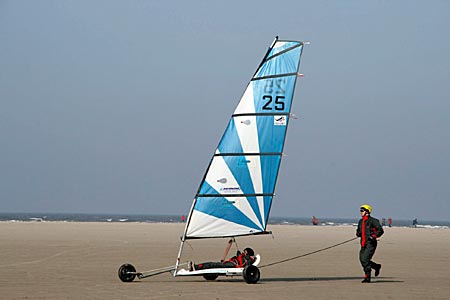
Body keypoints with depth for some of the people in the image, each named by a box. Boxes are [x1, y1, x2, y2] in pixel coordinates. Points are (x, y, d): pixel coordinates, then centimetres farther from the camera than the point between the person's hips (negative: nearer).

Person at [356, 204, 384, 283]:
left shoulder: (373, 221, -9)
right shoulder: (361, 221, 15)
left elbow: (381, 231, -11)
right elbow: (358, 231, 29)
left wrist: (373, 236, -23)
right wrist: (358, 233, 5)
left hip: (370, 244, -8)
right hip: (363, 244, 8)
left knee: (365, 259, -16)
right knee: (362, 260, 7)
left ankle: (367, 277, -10)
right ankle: (377, 266, 30)